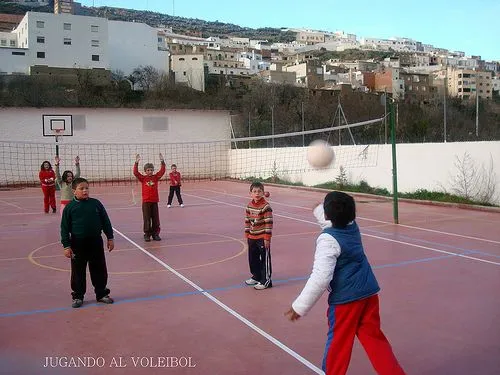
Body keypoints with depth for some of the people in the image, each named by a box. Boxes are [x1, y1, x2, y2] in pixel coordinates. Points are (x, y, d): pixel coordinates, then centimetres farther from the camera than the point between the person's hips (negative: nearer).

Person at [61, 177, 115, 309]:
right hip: (78, 244, -2)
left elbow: (105, 222, 6)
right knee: (78, 272, 8)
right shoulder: (70, 207, -5)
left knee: (99, 269, 11)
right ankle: (78, 296, 23)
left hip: (96, 242, 2)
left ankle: (101, 294, 25)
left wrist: (110, 238, 5)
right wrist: (66, 246, -7)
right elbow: (64, 228, -3)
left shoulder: (96, 203, 0)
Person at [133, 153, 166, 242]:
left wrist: (162, 161, -18)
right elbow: (135, 172, -11)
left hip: (154, 201, 2)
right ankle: (147, 234, 12)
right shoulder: (143, 178, 0)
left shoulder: (156, 177, 4)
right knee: (147, 219, 4)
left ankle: (155, 234, 16)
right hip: (146, 202, -1)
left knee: (156, 219, 7)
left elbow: (162, 171, -6)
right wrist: (136, 162, -21)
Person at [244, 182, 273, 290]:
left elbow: (269, 223, -16)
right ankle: (256, 277, 35)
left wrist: (267, 237, -18)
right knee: (253, 258, 17)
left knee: (265, 259, 1)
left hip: (262, 238, -7)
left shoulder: (266, 206, -15)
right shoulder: (249, 206, 6)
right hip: (252, 237, 7)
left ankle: (266, 280, 10)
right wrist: (247, 234, 12)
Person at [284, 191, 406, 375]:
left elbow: (320, 277, -26)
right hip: (369, 292, 7)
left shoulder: (328, 239, -19)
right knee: (373, 338, 13)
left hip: (345, 298, -7)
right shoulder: (353, 226, 3)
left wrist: (300, 307, -20)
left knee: (338, 342, 11)